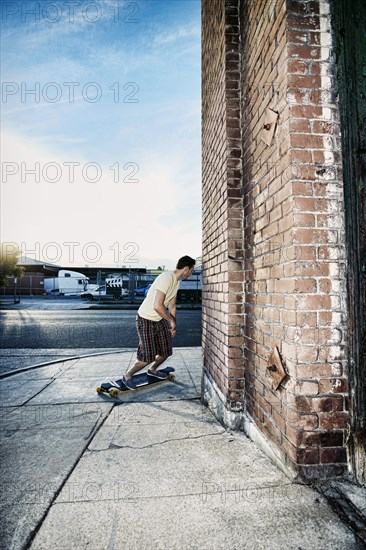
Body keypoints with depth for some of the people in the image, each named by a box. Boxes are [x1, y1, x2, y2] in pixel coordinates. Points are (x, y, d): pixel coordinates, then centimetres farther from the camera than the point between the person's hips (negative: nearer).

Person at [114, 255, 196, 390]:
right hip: (146, 320, -9)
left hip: (160, 320, 9)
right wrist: (171, 320, -19)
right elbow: (157, 306, -33)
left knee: (166, 351, 13)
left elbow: (172, 305, 15)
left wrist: (173, 325, 16)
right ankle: (127, 376, 20)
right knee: (148, 356, -5)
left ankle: (153, 370, 41)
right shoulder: (167, 278, -27)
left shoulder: (177, 282, 4)